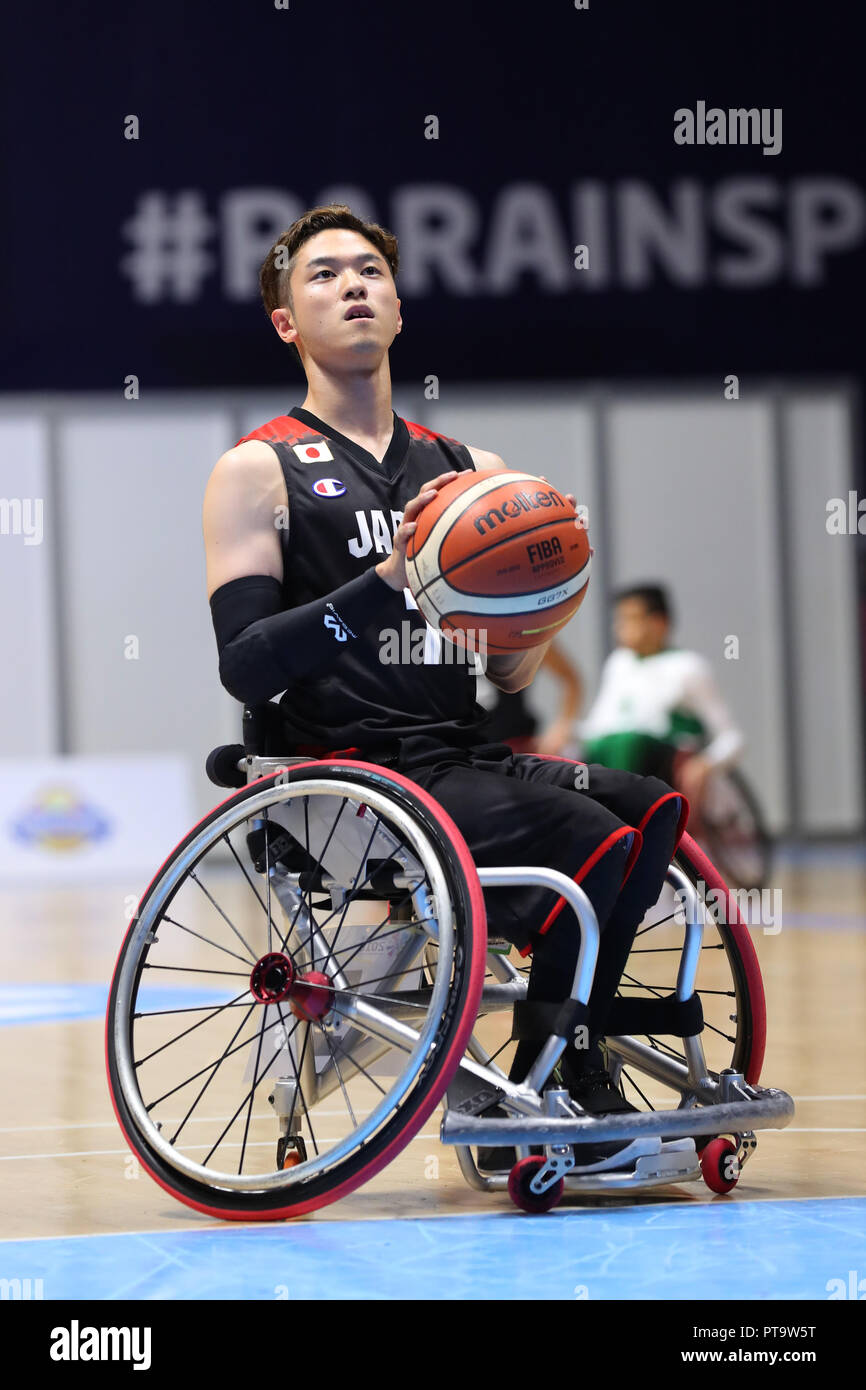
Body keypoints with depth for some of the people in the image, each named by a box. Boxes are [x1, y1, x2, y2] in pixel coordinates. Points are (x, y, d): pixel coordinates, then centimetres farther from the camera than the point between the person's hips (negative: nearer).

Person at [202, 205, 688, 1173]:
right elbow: (244, 667, -9)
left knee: (652, 810, -18)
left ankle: (574, 1082, -6)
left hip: (464, 760, 6)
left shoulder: (471, 471, 18)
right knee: (588, 842, -25)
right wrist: (383, 583, -20)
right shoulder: (260, 472, 2)